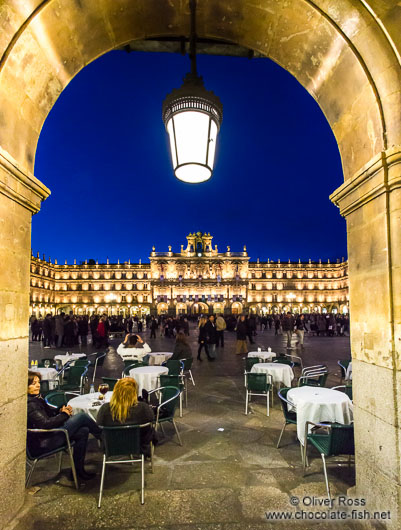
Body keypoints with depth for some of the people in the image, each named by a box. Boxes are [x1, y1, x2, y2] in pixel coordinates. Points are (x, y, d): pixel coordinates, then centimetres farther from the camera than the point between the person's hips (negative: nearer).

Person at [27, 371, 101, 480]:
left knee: (83, 431, -1)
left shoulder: (36, 398, 10)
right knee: (82, 417, -14)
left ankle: (78, 469, 10)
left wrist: (60, 410, -2)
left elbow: (49, 412, 19)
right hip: (41, 444, -10)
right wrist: (64, 414, -13)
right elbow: (45, 424, -27)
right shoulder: (29, 404, -22)